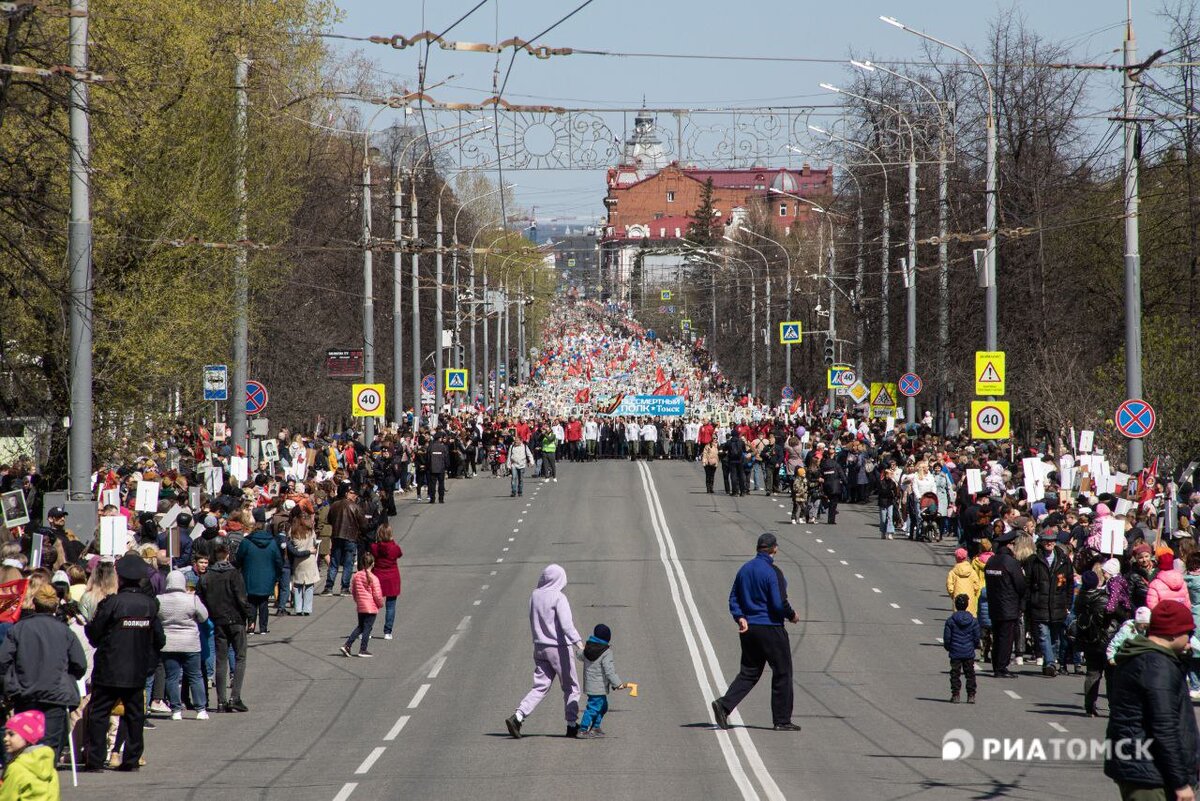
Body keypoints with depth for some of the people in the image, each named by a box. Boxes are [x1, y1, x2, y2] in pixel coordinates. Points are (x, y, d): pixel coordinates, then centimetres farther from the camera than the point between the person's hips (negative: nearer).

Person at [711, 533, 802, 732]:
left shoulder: (744, 569, 8)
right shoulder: (772, 572, -15)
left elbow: (733, 598, 8)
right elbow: (779, 604, -18)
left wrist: (740, 617, 0)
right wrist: (792, 616, -1)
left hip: (748, 629, 7)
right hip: (771, 629, -7)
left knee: (749, 673, 12)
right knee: (782, 673, 5)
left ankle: (724, 704, -7)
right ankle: (782, 721, 8)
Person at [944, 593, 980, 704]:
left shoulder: (950, 621, -8)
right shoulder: (973, 621, -4)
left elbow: (947, 638, -5)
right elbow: (977, 638, 0)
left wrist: (947, 647, 13)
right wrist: (976, 645, 20)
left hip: (955, 653, -2)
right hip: (969, 653, 2)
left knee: (955, 674, 6)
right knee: (970, 674, 9)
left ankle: (955, 695, 2)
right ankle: (971, 695, 8)